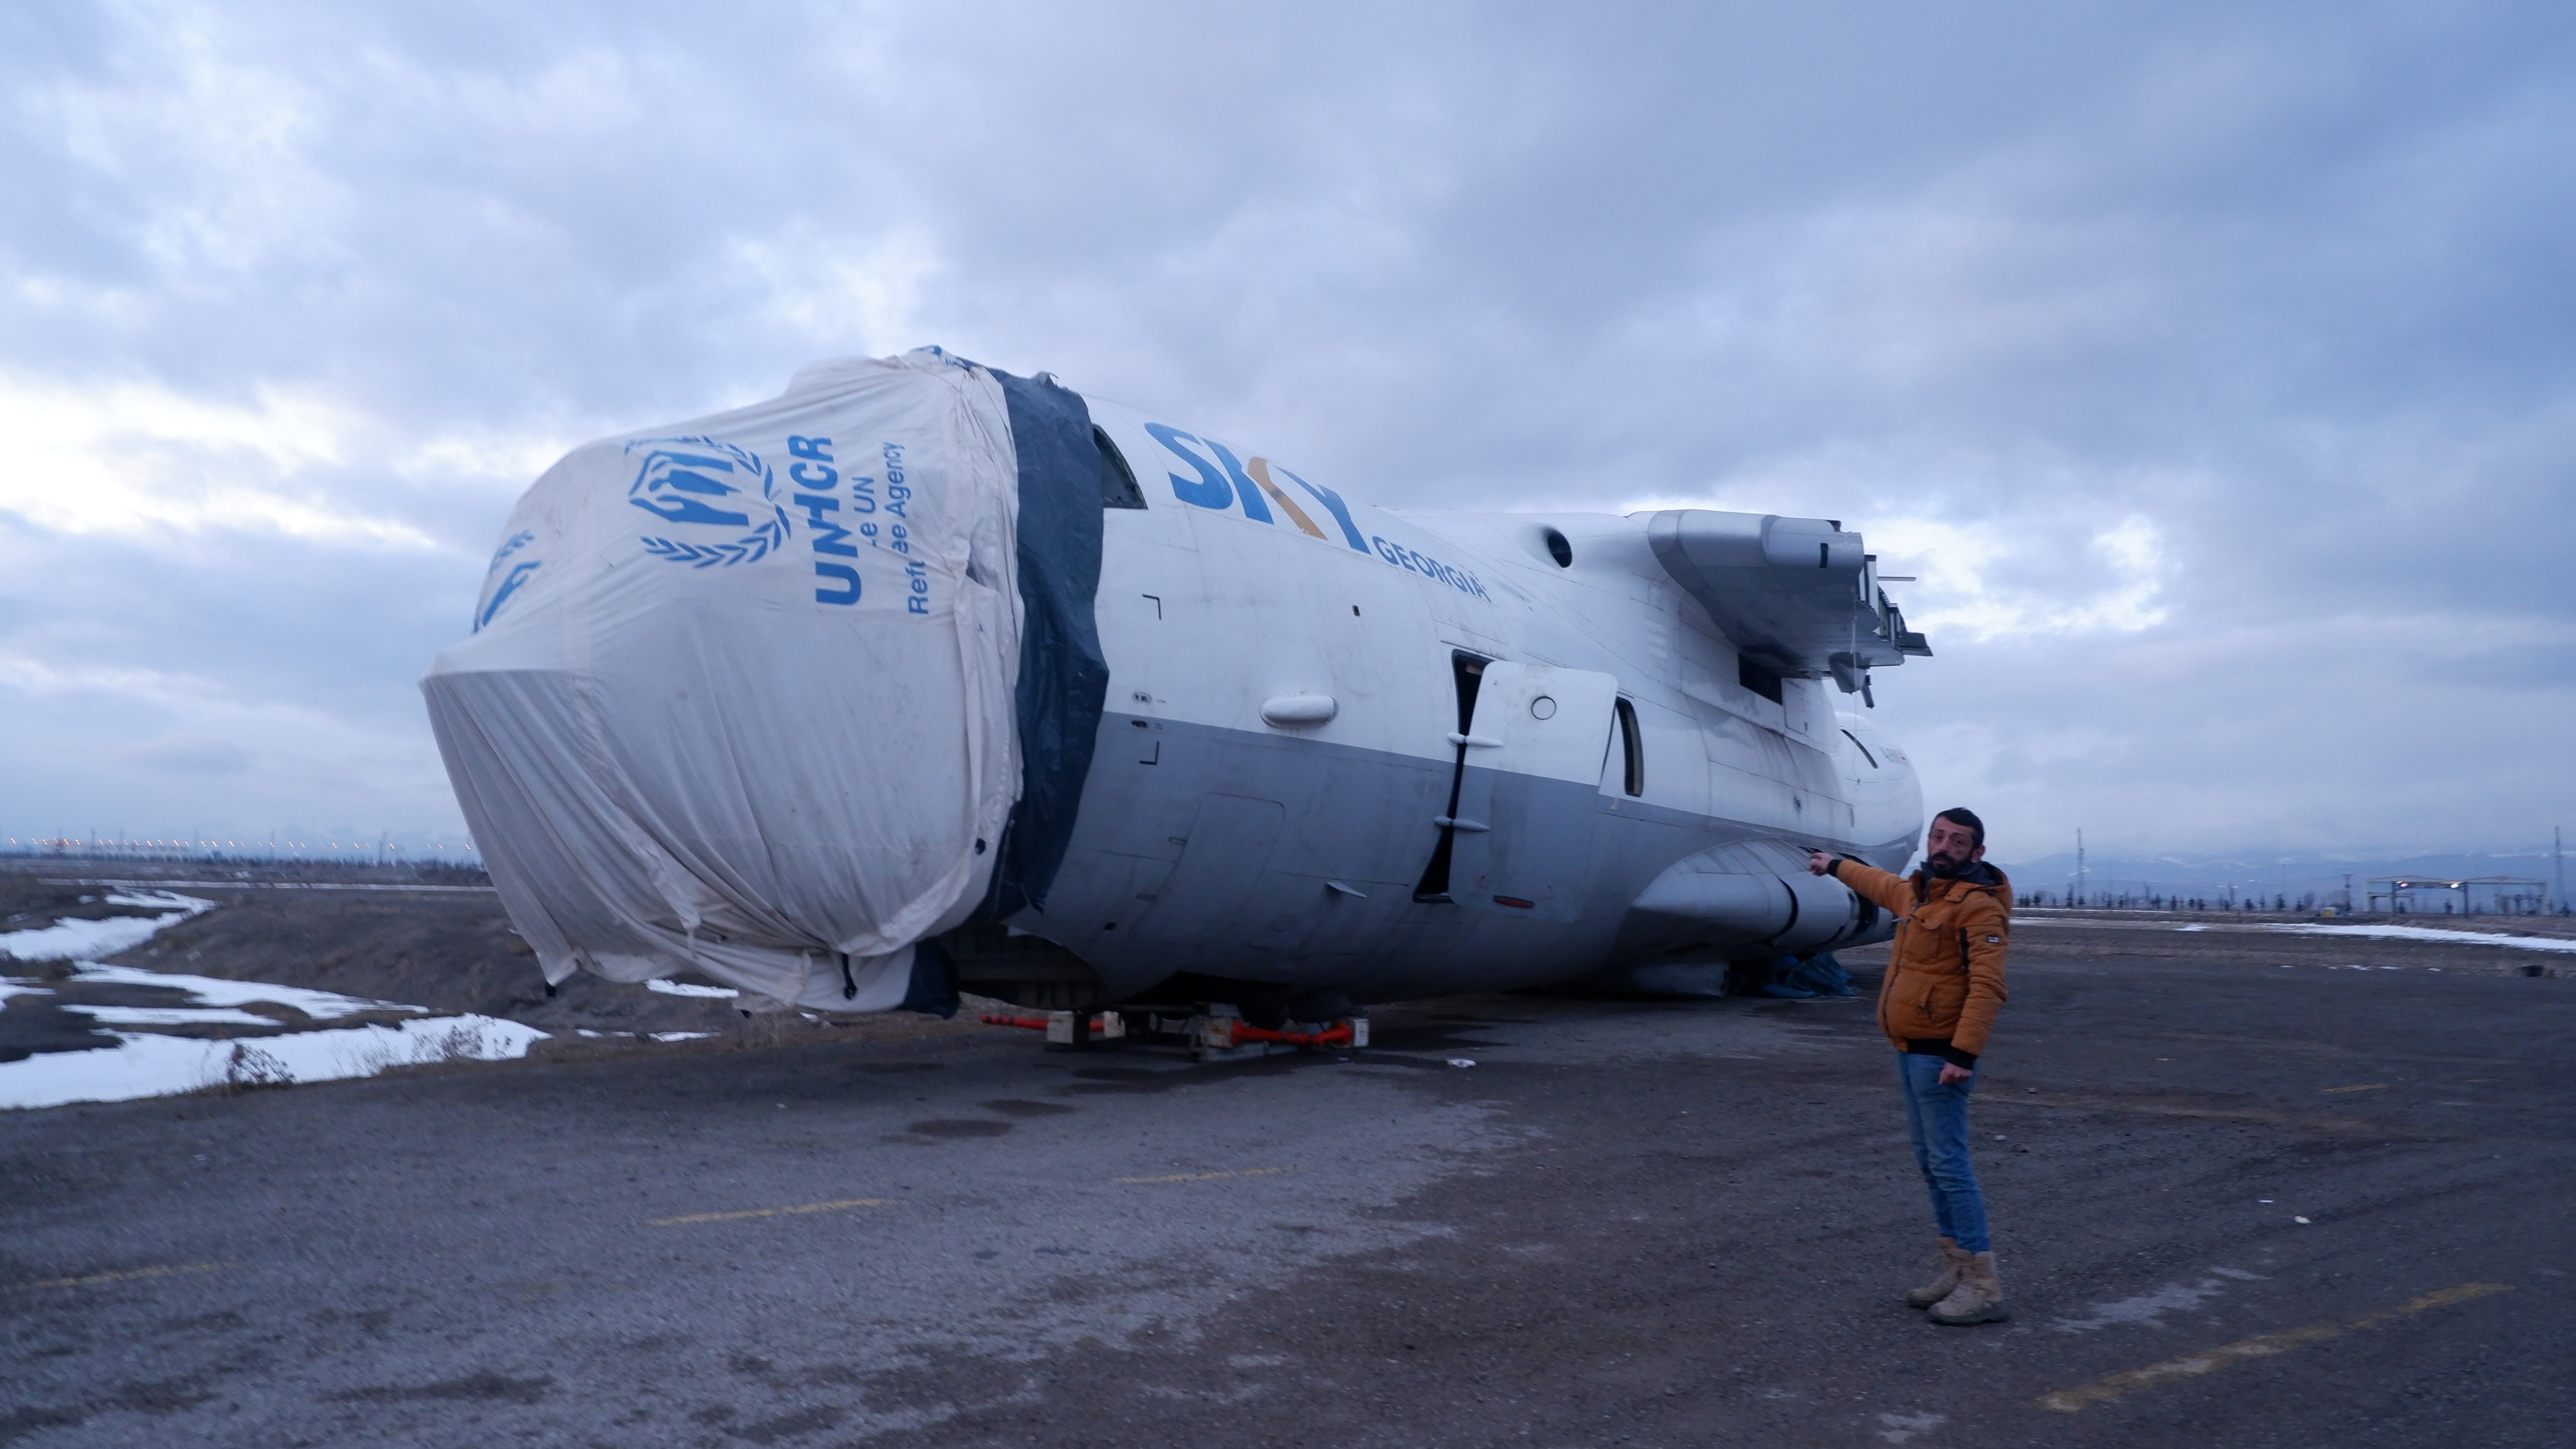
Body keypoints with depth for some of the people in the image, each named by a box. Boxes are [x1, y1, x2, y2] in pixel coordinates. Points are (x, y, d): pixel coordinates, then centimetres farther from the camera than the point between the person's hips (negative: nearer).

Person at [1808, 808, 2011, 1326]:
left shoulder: (1979, 906, -15)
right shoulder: (1920, 890, 12)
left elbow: (1987, 987, -24)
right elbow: (1885, 887, 37)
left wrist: (1964, 1053, -30)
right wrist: (1835, 866, 51)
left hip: (1940, 1055, -9)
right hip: (1910, 1050, 9)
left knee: (1949, 1164, -10)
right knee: (1931, 1162, 13)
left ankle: (1984, 1285, -6)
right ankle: (1955, 1265, 21)